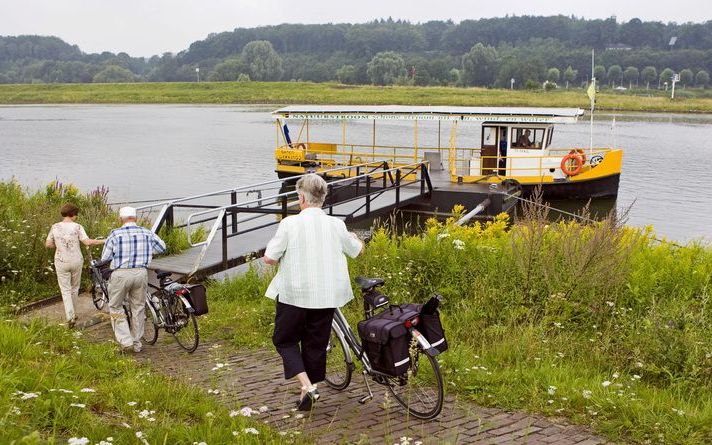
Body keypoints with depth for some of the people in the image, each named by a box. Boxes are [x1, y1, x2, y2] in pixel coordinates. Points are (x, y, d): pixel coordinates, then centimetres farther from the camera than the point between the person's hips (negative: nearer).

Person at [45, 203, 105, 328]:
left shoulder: (55, 227, -2)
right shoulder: (77, 227, -9)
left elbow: (48, 244, 1)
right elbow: (87, 242, -17)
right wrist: (103, 241, -7)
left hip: (61, 262, 0)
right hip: (76, 261, 0)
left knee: (65, 290, 4)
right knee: (75, 288, 17)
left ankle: (70, 317, -8)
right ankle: (74, 314, 28)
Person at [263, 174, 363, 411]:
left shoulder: (290, 224, -14)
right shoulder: (336, 225, -4)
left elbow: (269, 258, -11)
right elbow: (357, 251, 13)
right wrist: (354, 239, 35)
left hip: (293, 294, -3)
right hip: (326, 296, 3)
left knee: (285, 340, 14)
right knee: (316, 344, 17)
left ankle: (306, 385, -3)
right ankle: (311, 388, 26)